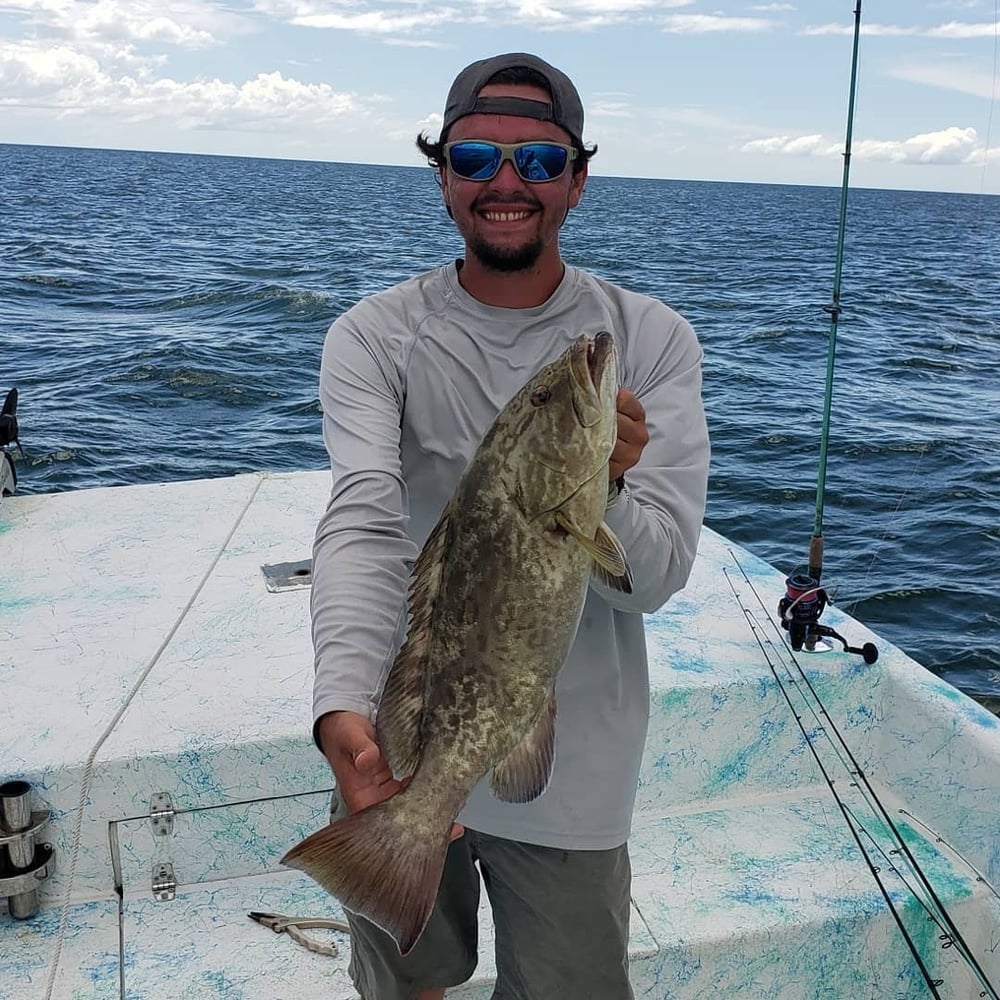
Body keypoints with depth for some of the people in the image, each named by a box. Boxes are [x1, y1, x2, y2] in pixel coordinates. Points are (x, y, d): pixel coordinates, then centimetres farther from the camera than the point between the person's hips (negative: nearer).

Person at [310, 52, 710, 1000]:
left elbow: (654, 580, -14)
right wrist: (344, 709, -39)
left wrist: (599, 490, -36)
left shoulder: (651, 342, -8)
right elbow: (362, 525, -22)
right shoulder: (373, 337, -8)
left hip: (570, 773, 0)